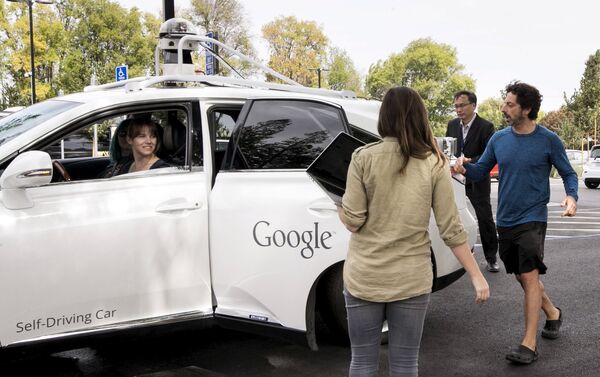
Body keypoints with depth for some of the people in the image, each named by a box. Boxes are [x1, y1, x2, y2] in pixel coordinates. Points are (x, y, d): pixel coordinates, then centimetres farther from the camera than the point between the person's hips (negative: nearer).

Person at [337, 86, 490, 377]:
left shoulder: (363, 157, -7)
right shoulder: (434, 164, -4)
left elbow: (352, 221, -9)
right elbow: (451, 229, -5)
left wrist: (340, 209, 14)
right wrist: (477, 276, 3)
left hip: (364, 277, -1)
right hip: (411, 280, 1)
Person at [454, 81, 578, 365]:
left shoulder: (548, 140, -8)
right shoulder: (499, 139, 2)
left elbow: (568, 173, 0)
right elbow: (481, 171, 7)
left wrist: (571, 196, -20)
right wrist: (465, 166, -15)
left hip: (532, 219, -5)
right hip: (505, 221, 5)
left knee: (529, 277, -11)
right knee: (522, 277, 16)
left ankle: (529, 344, -5)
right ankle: (553, 314, 41)